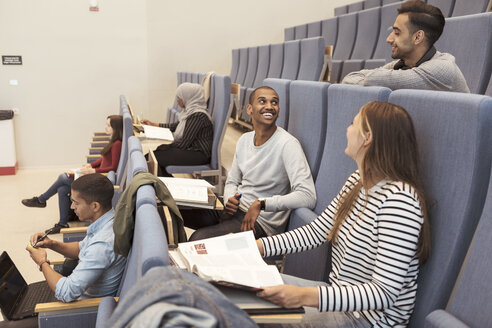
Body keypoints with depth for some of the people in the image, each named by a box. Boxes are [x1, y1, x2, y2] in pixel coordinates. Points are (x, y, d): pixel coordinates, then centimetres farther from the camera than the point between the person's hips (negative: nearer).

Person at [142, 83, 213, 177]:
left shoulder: (198, 115, -21)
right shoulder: (190, 110, 10)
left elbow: (184, 143, -20)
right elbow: (176, 126, 26)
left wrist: (167, 147, -7)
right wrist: (154, 124, 27)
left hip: (198, 154, -10)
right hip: (190, 148, 10)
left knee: (155, 157, -15)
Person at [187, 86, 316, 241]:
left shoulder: (288, 144, -18)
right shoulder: (244, 140, 7)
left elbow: (308, 197, -29)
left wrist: (261, 203, -33)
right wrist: (230, 199, -6)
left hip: (261, 222, -7)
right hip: (235, 208, 7)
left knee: (199, 238, -26)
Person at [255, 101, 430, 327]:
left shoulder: (398, 199, -27)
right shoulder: (358, 181, 3)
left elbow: (385, 293, -29)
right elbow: (317, 232, 6)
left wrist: (305, 296, -39)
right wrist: (256, 246, -3)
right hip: (341, 293, 8)